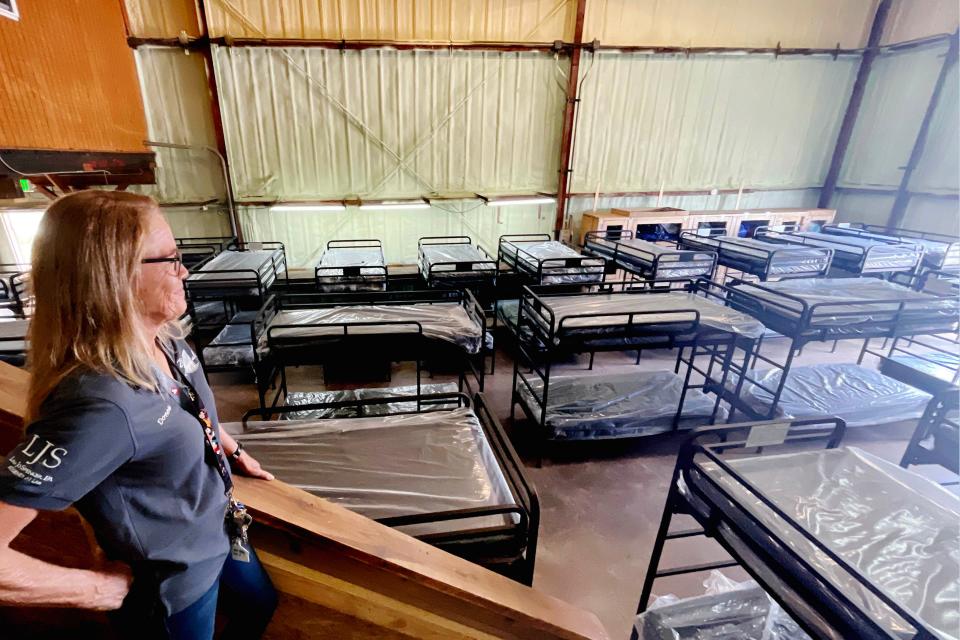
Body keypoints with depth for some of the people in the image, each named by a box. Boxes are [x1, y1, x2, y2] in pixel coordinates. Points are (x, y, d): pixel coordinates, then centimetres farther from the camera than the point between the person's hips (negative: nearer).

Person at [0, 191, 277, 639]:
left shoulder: (166, 342, -12)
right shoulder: (98, 405, -39)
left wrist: (232, 450, 13)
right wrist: (99, 589, -22)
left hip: (221, 534, 6)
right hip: (171, 588, -6)